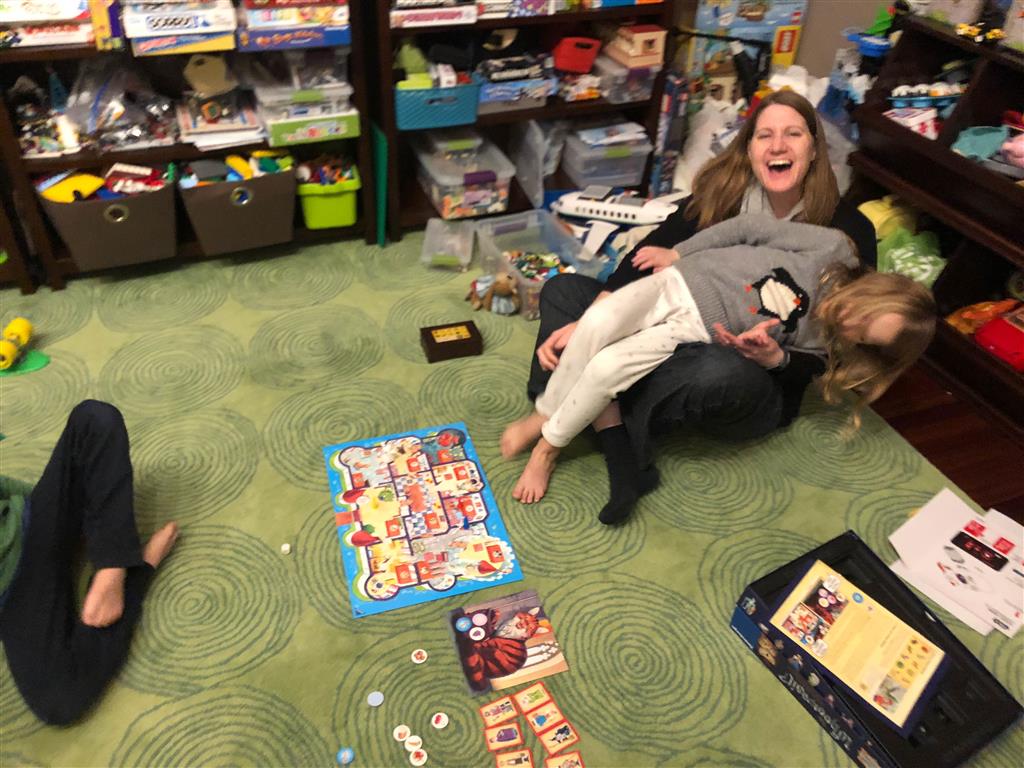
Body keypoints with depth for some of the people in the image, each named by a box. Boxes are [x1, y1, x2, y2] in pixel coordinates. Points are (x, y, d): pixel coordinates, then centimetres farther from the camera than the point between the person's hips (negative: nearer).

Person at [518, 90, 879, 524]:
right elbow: (642, 261, -11)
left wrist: (774, 357, -27)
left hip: (763, 386, -4)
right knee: (564, 289, -12)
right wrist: (585, 325, -26)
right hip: (683, 342, 4)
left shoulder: (847, 230, -7)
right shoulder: (721, 193, 1)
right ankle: (620, 457, -30)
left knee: (723, 373, -42)